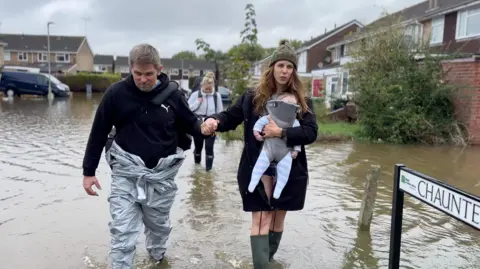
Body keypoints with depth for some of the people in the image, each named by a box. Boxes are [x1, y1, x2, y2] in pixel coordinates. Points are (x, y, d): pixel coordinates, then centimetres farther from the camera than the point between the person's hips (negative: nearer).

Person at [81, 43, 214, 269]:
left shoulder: (173, 95, -7)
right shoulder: (117, 93, -10)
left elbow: (189, 124, 6)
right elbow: (98, 133, -2)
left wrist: (203, 128, -18)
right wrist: (89, 171, 0)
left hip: (162, 176, 2)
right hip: (125, 174, -1)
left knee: (159, 226, 21)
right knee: (122, 233, -3)